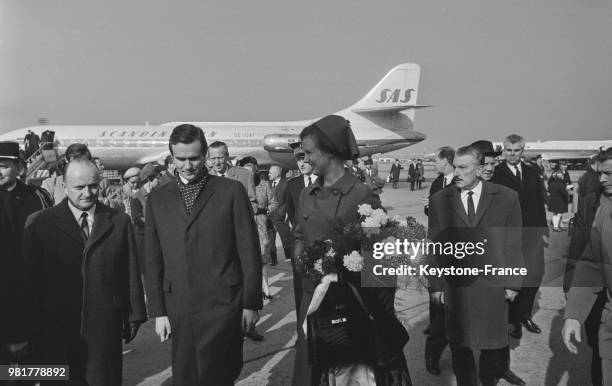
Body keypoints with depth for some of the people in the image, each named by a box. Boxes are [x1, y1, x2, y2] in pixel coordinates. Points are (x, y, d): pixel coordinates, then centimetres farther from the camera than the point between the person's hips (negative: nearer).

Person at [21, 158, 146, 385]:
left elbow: (131, 273, 7)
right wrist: (34, 330, -3)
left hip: (105, 330, 1)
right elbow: (31, 280, 0)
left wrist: (134, 315, 5)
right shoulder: (40, 223, 1)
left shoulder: (119, 222, 6)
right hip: (57, 331, -1)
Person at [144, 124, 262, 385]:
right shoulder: (157, 199, 9)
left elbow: (249, 252, 0)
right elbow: (152, 261, 9)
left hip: (223, 307, -3)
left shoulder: (231, 191, 0)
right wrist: (158, 312, 4)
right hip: (178, 311, 3)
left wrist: (251, 304, -2)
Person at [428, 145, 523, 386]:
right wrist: (436, 285, 0)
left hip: (493, 286, 0)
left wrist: (513, 283, 0)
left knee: (493, 345, 9)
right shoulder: (439, 200, 2)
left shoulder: (507, 198, 0)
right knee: (459, 346, 9)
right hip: (455, 287, 1)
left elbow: (514, 244, 3)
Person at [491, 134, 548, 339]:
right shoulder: (495, 174, -5)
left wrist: (543, 229, 9)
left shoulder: (532, 174, 13)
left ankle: (525, 315, 24)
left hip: (532, 232, 5)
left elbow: (540, 204, 15)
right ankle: (513, 320, 16)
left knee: (535, 275, 5)